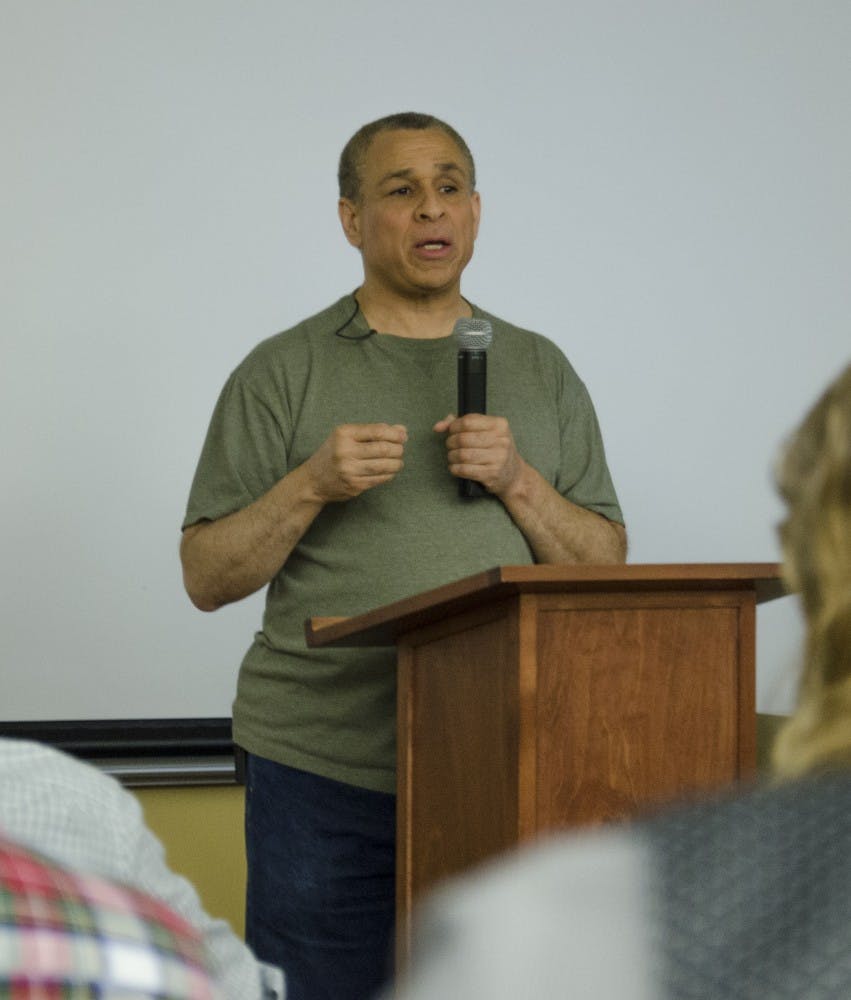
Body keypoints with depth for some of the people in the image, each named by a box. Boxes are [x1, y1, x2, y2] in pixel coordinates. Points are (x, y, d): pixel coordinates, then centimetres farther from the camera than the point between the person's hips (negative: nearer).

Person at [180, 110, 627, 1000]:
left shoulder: (540, 371, 14)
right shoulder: (284, 373, 5)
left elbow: (605, 569, 10)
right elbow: (206, 578, 2)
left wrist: (517, 482, -7)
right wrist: (311, 486, -13)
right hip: (326, 767, -2)